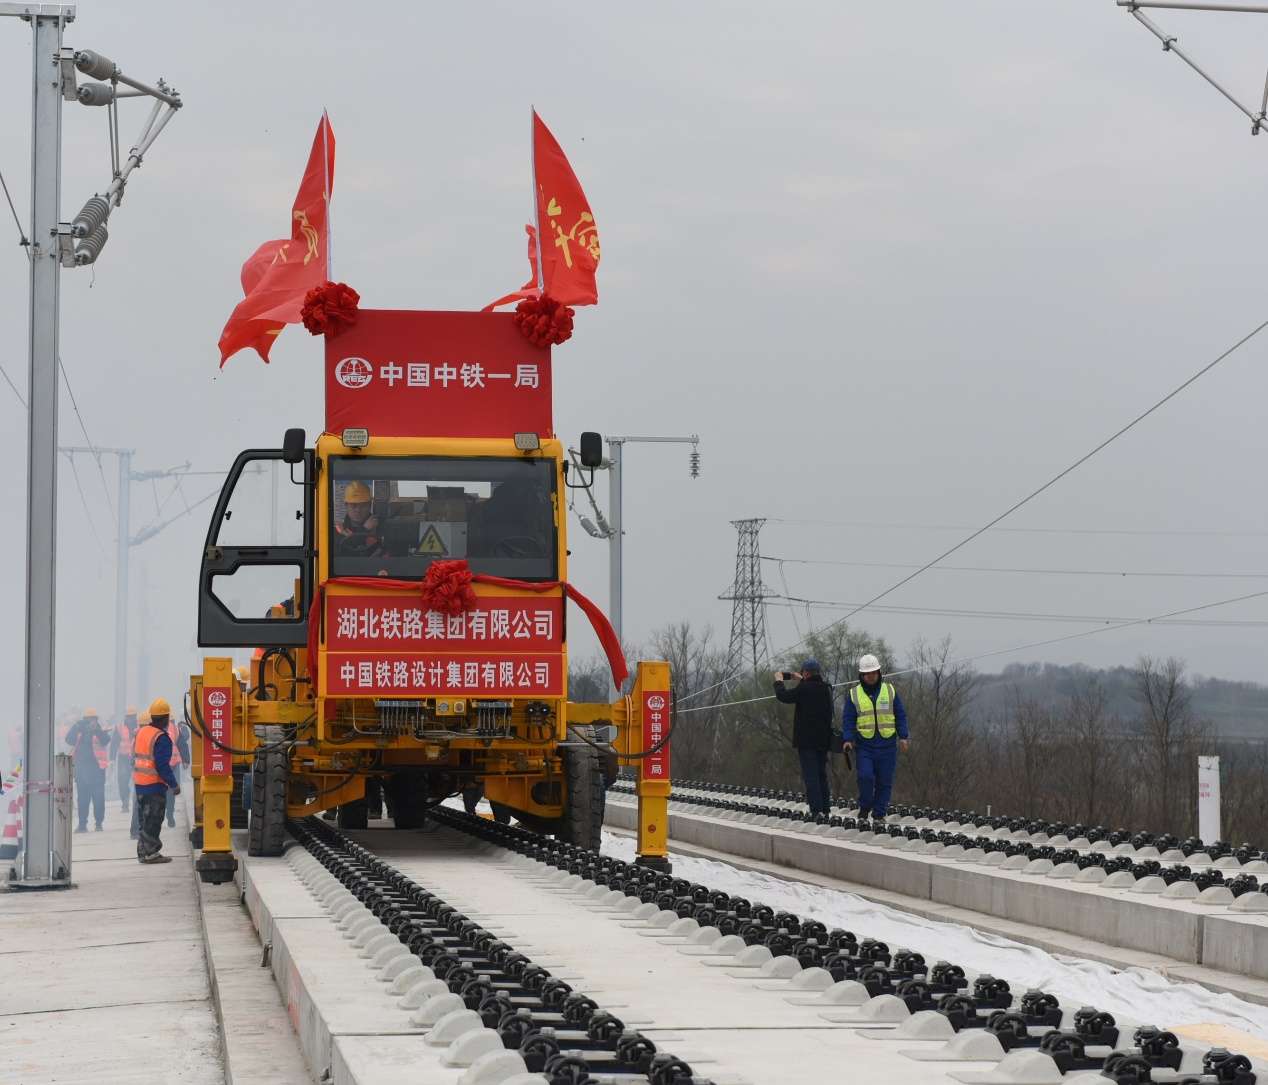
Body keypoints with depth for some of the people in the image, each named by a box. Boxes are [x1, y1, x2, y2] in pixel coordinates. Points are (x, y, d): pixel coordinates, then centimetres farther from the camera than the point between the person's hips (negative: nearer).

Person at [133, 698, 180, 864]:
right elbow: (163, 766, -21)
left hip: (139, 783, 8)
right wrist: (174, 785, -12)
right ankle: (150, 852, -2)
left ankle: (143, 851, 18)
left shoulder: (142, 732, 9)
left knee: (144, 818, 15)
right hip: (155, 785, -8)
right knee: (153, 820, -3)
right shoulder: (161, 738, -17)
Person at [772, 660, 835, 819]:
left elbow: (783, 696, -9)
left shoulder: (804, 688, -14)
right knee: (822, 775, 15)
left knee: (810, 776, -6)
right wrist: (801, 680, 39)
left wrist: (779, 681, 9)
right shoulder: (826, 689, 7)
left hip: (806, 740, -6)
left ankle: (817, 810, -15)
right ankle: (826, 809, 15)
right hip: (823, 739, 7)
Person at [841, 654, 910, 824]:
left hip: (887, 745, 1)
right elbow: (848, 719, 5)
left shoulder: (890, 691, 7)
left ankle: (879, 813, 11)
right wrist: (847, 739, -8)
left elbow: (900, 716, 10)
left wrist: (903, 737, 1)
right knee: (865, 777, -15)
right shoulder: (854, 694, 5)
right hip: (864, 745, -1)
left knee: (884, 781, 1)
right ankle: (864, 809, 6)